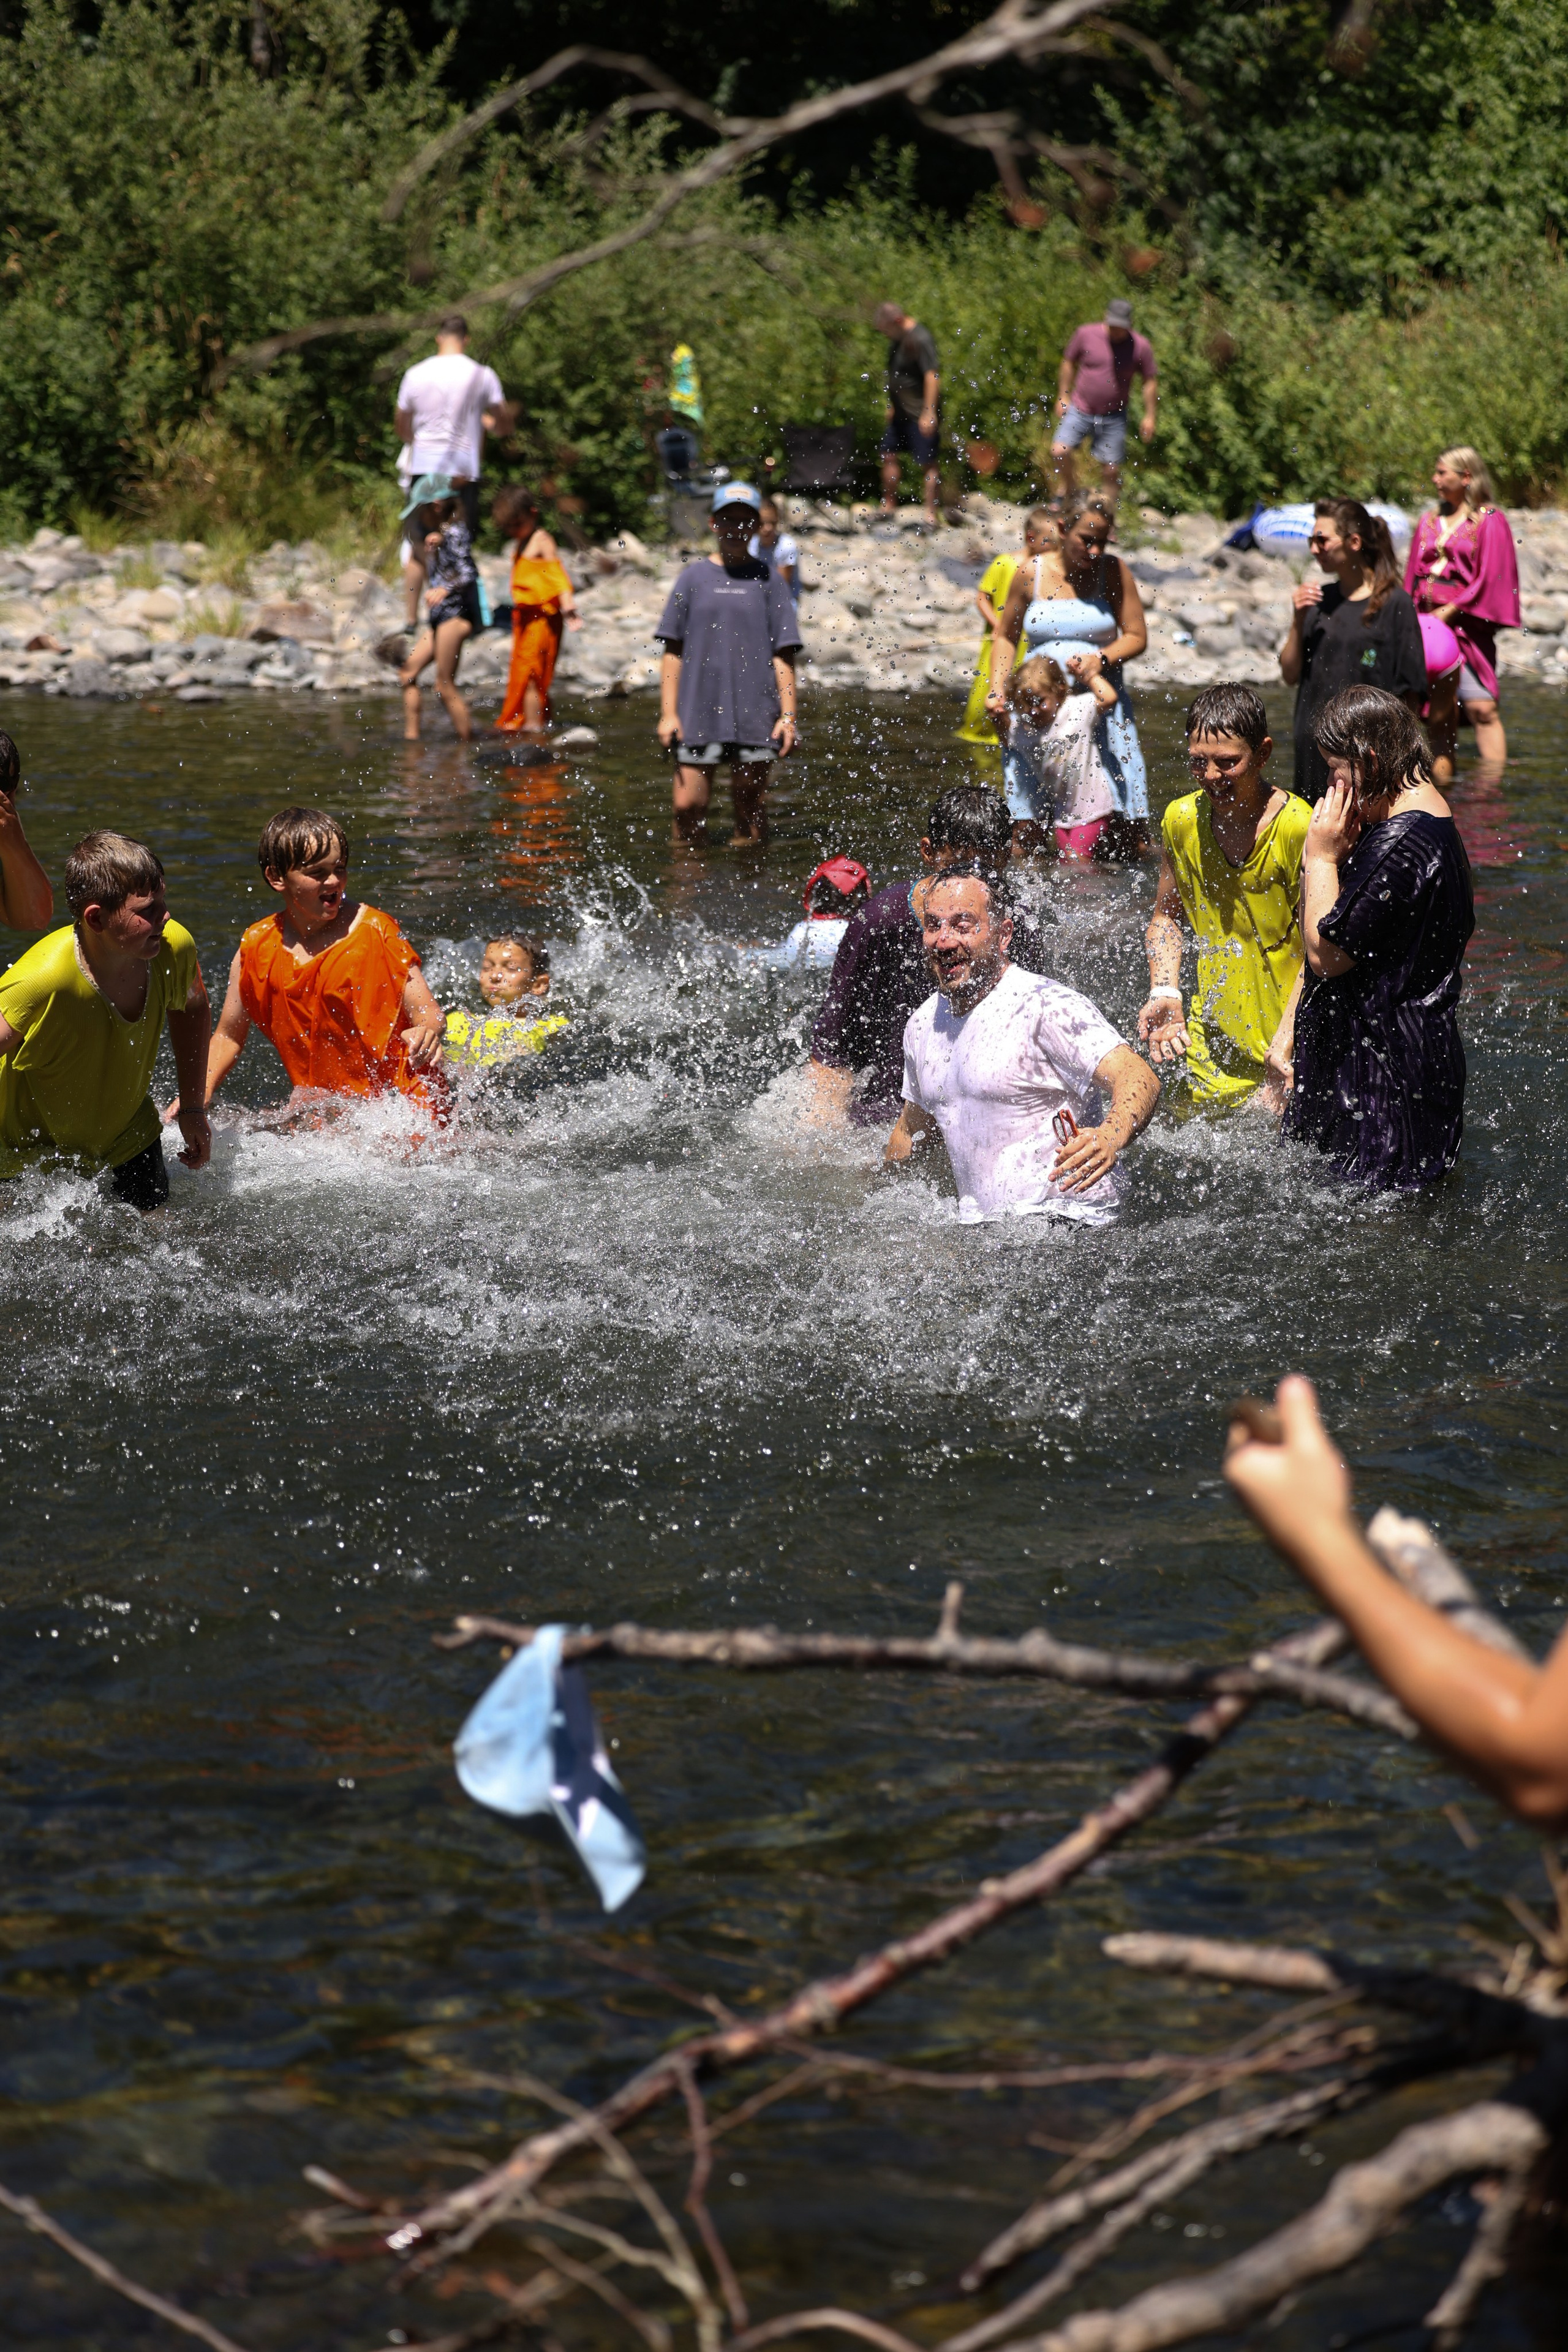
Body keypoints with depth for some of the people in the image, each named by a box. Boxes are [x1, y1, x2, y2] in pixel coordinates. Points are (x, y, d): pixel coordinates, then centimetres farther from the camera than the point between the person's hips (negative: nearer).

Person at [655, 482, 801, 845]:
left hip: (755, 716, 0)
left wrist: (788, 716, -2)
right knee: (688, 809, -3)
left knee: (749, 811, 4)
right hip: (698, 714, 0)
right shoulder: (695, 577, 7)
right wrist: (668, 713, 0)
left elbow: (783, 655, 5)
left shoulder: (767, 581, 6)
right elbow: (673, 651, 7)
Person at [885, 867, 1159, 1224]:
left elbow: (1140, 1080, -23)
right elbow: (912, 1129, 31)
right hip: (977, 1227, 7)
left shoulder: (1048, 1006, -11)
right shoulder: (923, 1024, 13)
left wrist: (1110, 1138, -42)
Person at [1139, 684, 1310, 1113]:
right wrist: (1165, 993, -2)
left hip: (1292, 1045, -5)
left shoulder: (1299, 828, -21)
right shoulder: (1181, 820, -3)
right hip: (1212, 1044, 5)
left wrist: (1282, 1051, -26)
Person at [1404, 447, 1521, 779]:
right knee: (1440, 711, 2)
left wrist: (1449, 612, -13)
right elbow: (1413, 577, 20)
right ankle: (1443, 775, 4)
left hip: (1466, 624, -5)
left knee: (1481, 708, -14)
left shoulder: (1489, 521, 1)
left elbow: (1489, 577, -7)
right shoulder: (1429, 522, 18)